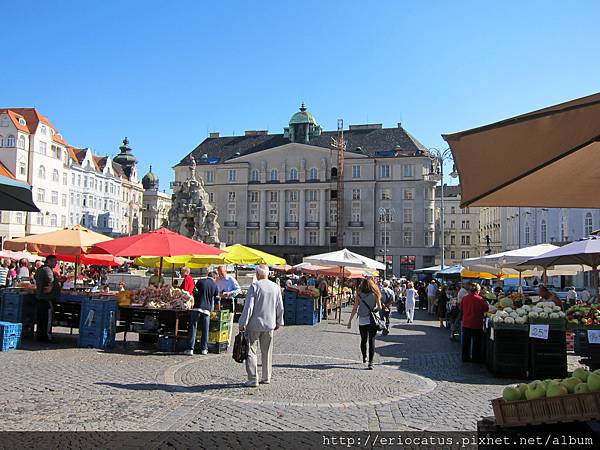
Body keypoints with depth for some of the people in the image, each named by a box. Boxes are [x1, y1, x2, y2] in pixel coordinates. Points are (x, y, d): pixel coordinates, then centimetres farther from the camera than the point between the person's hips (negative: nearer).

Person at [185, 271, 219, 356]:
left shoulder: (200, 281, 5)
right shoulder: (215, 285, 7)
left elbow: (194, 293, 12)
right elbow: (216, 299, 15)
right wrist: (212, 308, 31)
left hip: (197, 307, -1)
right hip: (207, 309, 1)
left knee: (193, 328, 3)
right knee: (205, 330, 11)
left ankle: (190, 349, 0)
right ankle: (204, 349, 15)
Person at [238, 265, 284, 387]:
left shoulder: (254, 286, -11)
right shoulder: (276, 287, 4)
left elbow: (249, 306, -14)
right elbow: (280, 307, 9)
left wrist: (243, 323, -9)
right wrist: (279, 322, 21)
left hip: (254, 324, -5)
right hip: (269, 324, 5)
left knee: (251, 351, 2)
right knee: (267, 352, 15)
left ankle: (253, 379, -1)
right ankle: (266, 378, 22)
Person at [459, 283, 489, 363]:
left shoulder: (464, 298, -4)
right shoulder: (480, 299, -17)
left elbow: (461, 309, 7)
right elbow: (486, 308, -7)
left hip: (466, 323, 4)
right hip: (476, 324, -4)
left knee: (466, 342, 14)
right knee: (476, 342, 9)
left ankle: (465, 357, 21)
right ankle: (476, 358, 16)